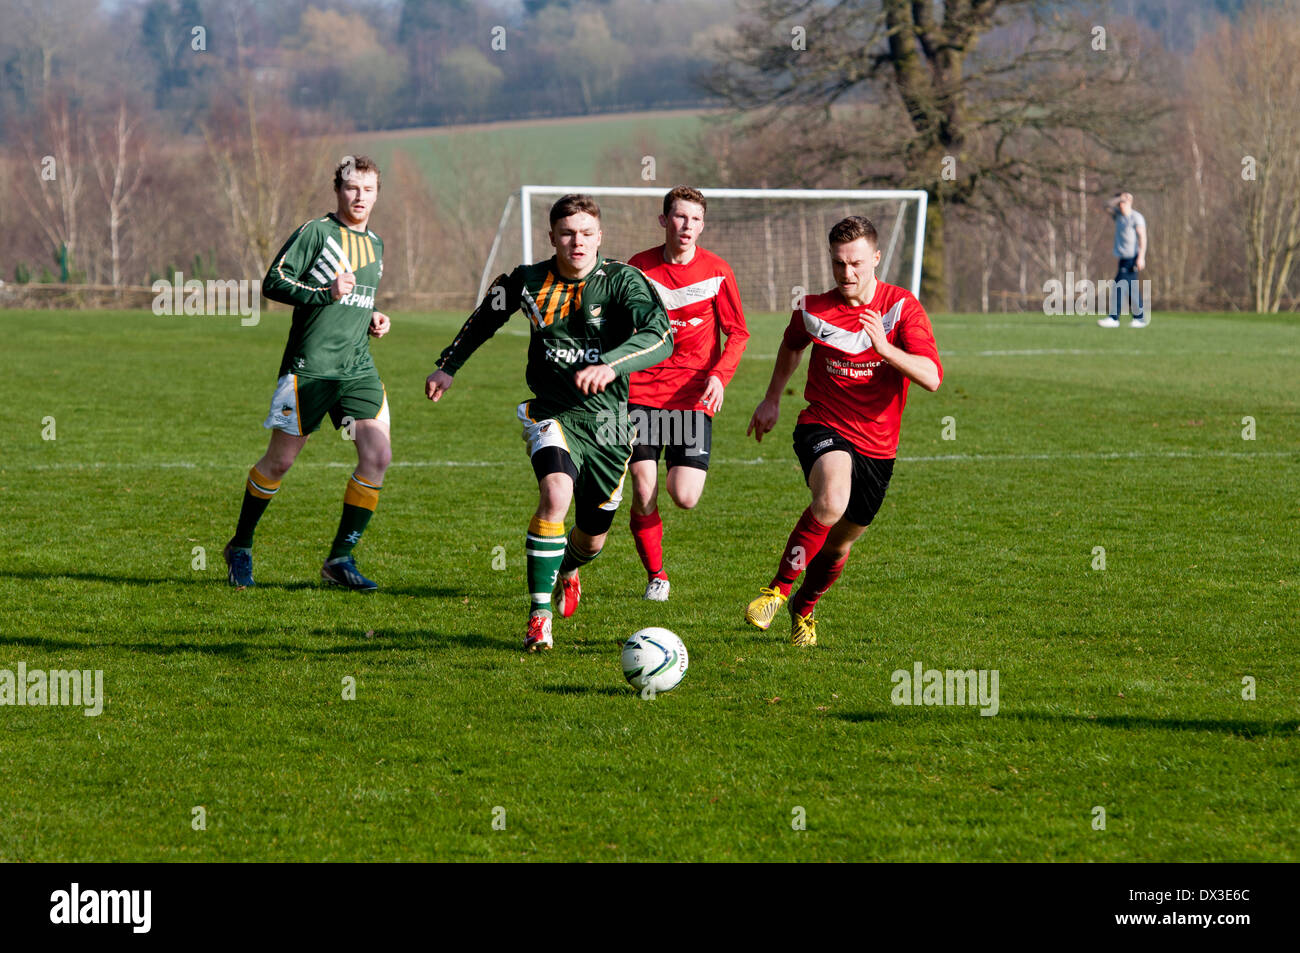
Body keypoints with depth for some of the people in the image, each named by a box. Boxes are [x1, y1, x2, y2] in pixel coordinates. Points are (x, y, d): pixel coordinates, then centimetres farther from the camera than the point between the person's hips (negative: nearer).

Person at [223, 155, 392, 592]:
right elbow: (272, 283, -9)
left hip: (358, 368, 6)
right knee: (280, 460, 1)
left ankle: (341, 557, 0)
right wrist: (325, 293, -20)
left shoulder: (375, 245, 17)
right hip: (309, 369, -6)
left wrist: (372, 319, 10)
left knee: (377, 455, -9)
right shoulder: (315, 232, -6)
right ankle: (240, 547, 21)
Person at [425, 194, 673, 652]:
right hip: (552, 412, 0)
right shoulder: (526, 282, -4)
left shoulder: (621, 280, -12)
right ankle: (539, 615, -23)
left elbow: (660, 336, -28)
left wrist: (611, 366, -44)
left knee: (592, 540, 11)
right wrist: (447, 366, 23)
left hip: (607, 419, 0)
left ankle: (567, 570, 52)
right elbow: (484, 318, 18)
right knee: (556, 492, -31)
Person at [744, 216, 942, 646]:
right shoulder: (814, 311, -4)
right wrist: (772, 399, 23)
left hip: (877, 445, 2)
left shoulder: (901, 307, -9)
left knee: (839, 543, 14)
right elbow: (792, 344, 21)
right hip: (823, 428, -2)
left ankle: (804, 608, 44)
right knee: (832, 499, -35)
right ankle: (779, 587, -22)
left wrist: (885, 348, -32)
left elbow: (931, 377, -18)